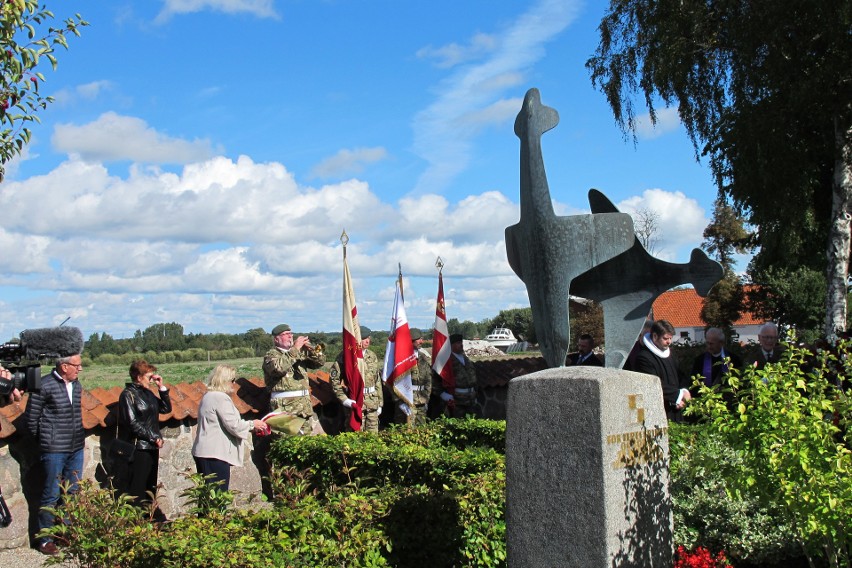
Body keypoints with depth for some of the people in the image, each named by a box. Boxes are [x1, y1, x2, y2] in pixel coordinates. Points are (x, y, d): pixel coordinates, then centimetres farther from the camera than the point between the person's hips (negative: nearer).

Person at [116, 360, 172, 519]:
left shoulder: (147, 393, 13)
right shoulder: (128, 394, -9)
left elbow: (166, 409, 18)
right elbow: (133, 423, -15)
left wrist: (162, 388, 8)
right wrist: (154, 437, -14)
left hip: (151, 447, 8)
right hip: (137, 449, -8)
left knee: (150, 487, 14)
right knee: (136, 488, -5)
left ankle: (153, 515, 21)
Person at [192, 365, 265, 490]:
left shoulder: (208, 396, 18)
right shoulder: (221, 398, -13)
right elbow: (233, 425, -15)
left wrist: (250, 426, 19)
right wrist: (252, 424, 1)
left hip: (203, 452, 10)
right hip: (215, 453, -10)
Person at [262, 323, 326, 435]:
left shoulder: (300, 352, 18)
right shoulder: (271, 355, 0)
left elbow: (320, 362, 13)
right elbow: (279, 367, -22)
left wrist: (310, 348, -4)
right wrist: (295, 349, -18)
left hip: (305, 402, 6)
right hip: (284, 405, -6)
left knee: (320, 436, 4)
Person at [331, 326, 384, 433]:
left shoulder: (372, 356, 12)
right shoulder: (345, 357, -6)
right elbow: (334, 378, -7)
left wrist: (380, 403, 14)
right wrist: (344, 399, -14)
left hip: (372, 404, 5)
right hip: (355, 403, -5)